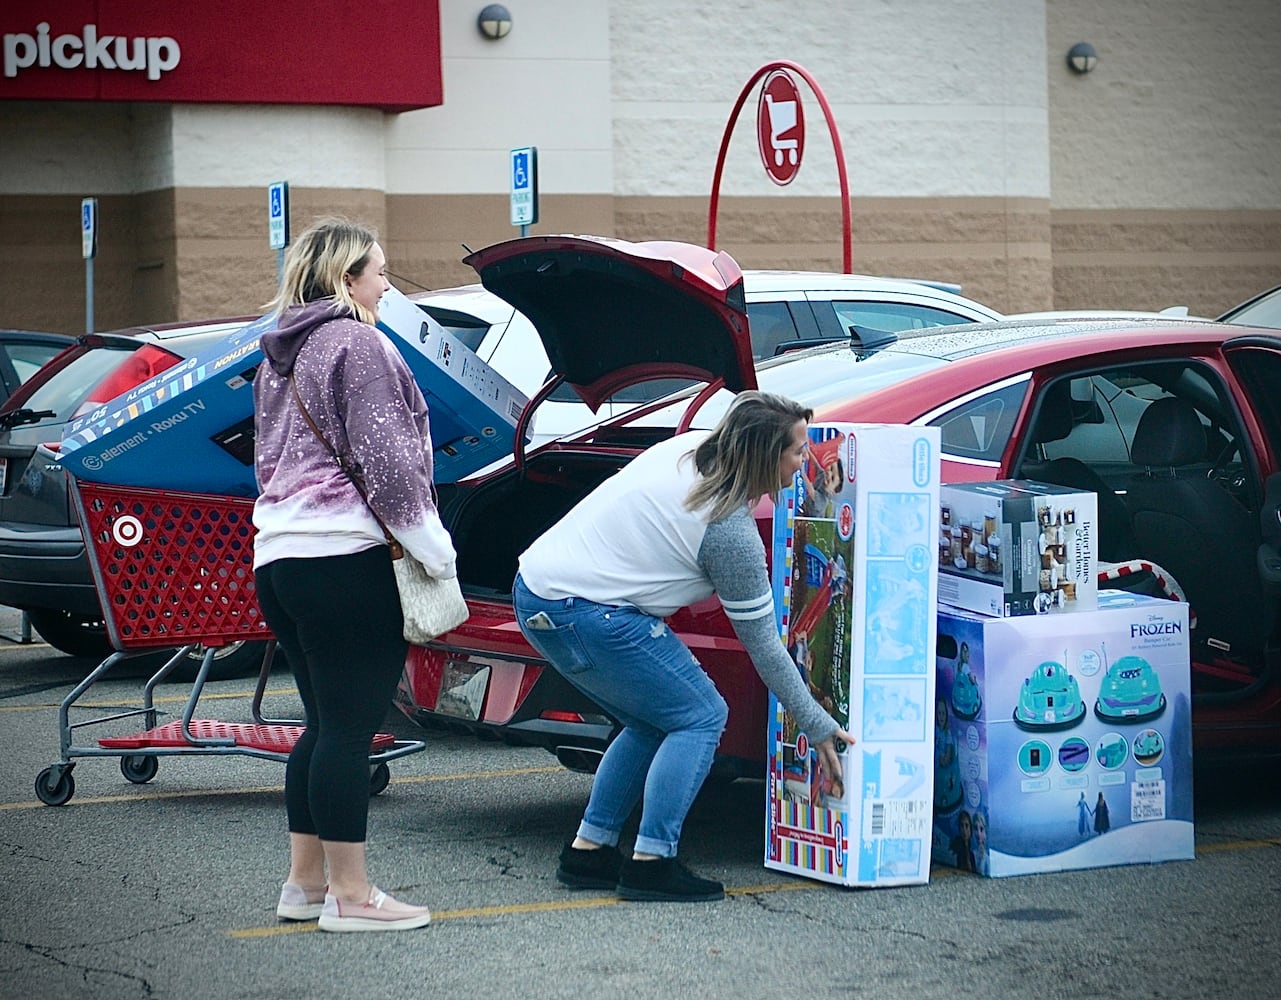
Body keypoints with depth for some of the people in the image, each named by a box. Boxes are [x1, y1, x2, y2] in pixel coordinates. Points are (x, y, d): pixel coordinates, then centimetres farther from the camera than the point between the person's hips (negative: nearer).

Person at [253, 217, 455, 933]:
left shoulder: (279, 357, 20)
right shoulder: (358, 344, -8)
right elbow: (385, 458, -14)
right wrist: (434, 546, -11)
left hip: (278, 553, 9)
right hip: (345, 555, -9)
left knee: (326, 724, 16)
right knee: (350, 725, -6)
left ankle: (306, 882, 20)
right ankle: (350, 896, -3)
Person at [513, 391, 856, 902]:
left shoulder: (687, 446, 7)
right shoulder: (731, 532, -13)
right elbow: (763, 645, -5)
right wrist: (819, 728, 4)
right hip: (588, 613, -9)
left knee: (654, 722, 18)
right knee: (701, 717, -1)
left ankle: (587, 851, 18)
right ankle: (650, 863, -8)